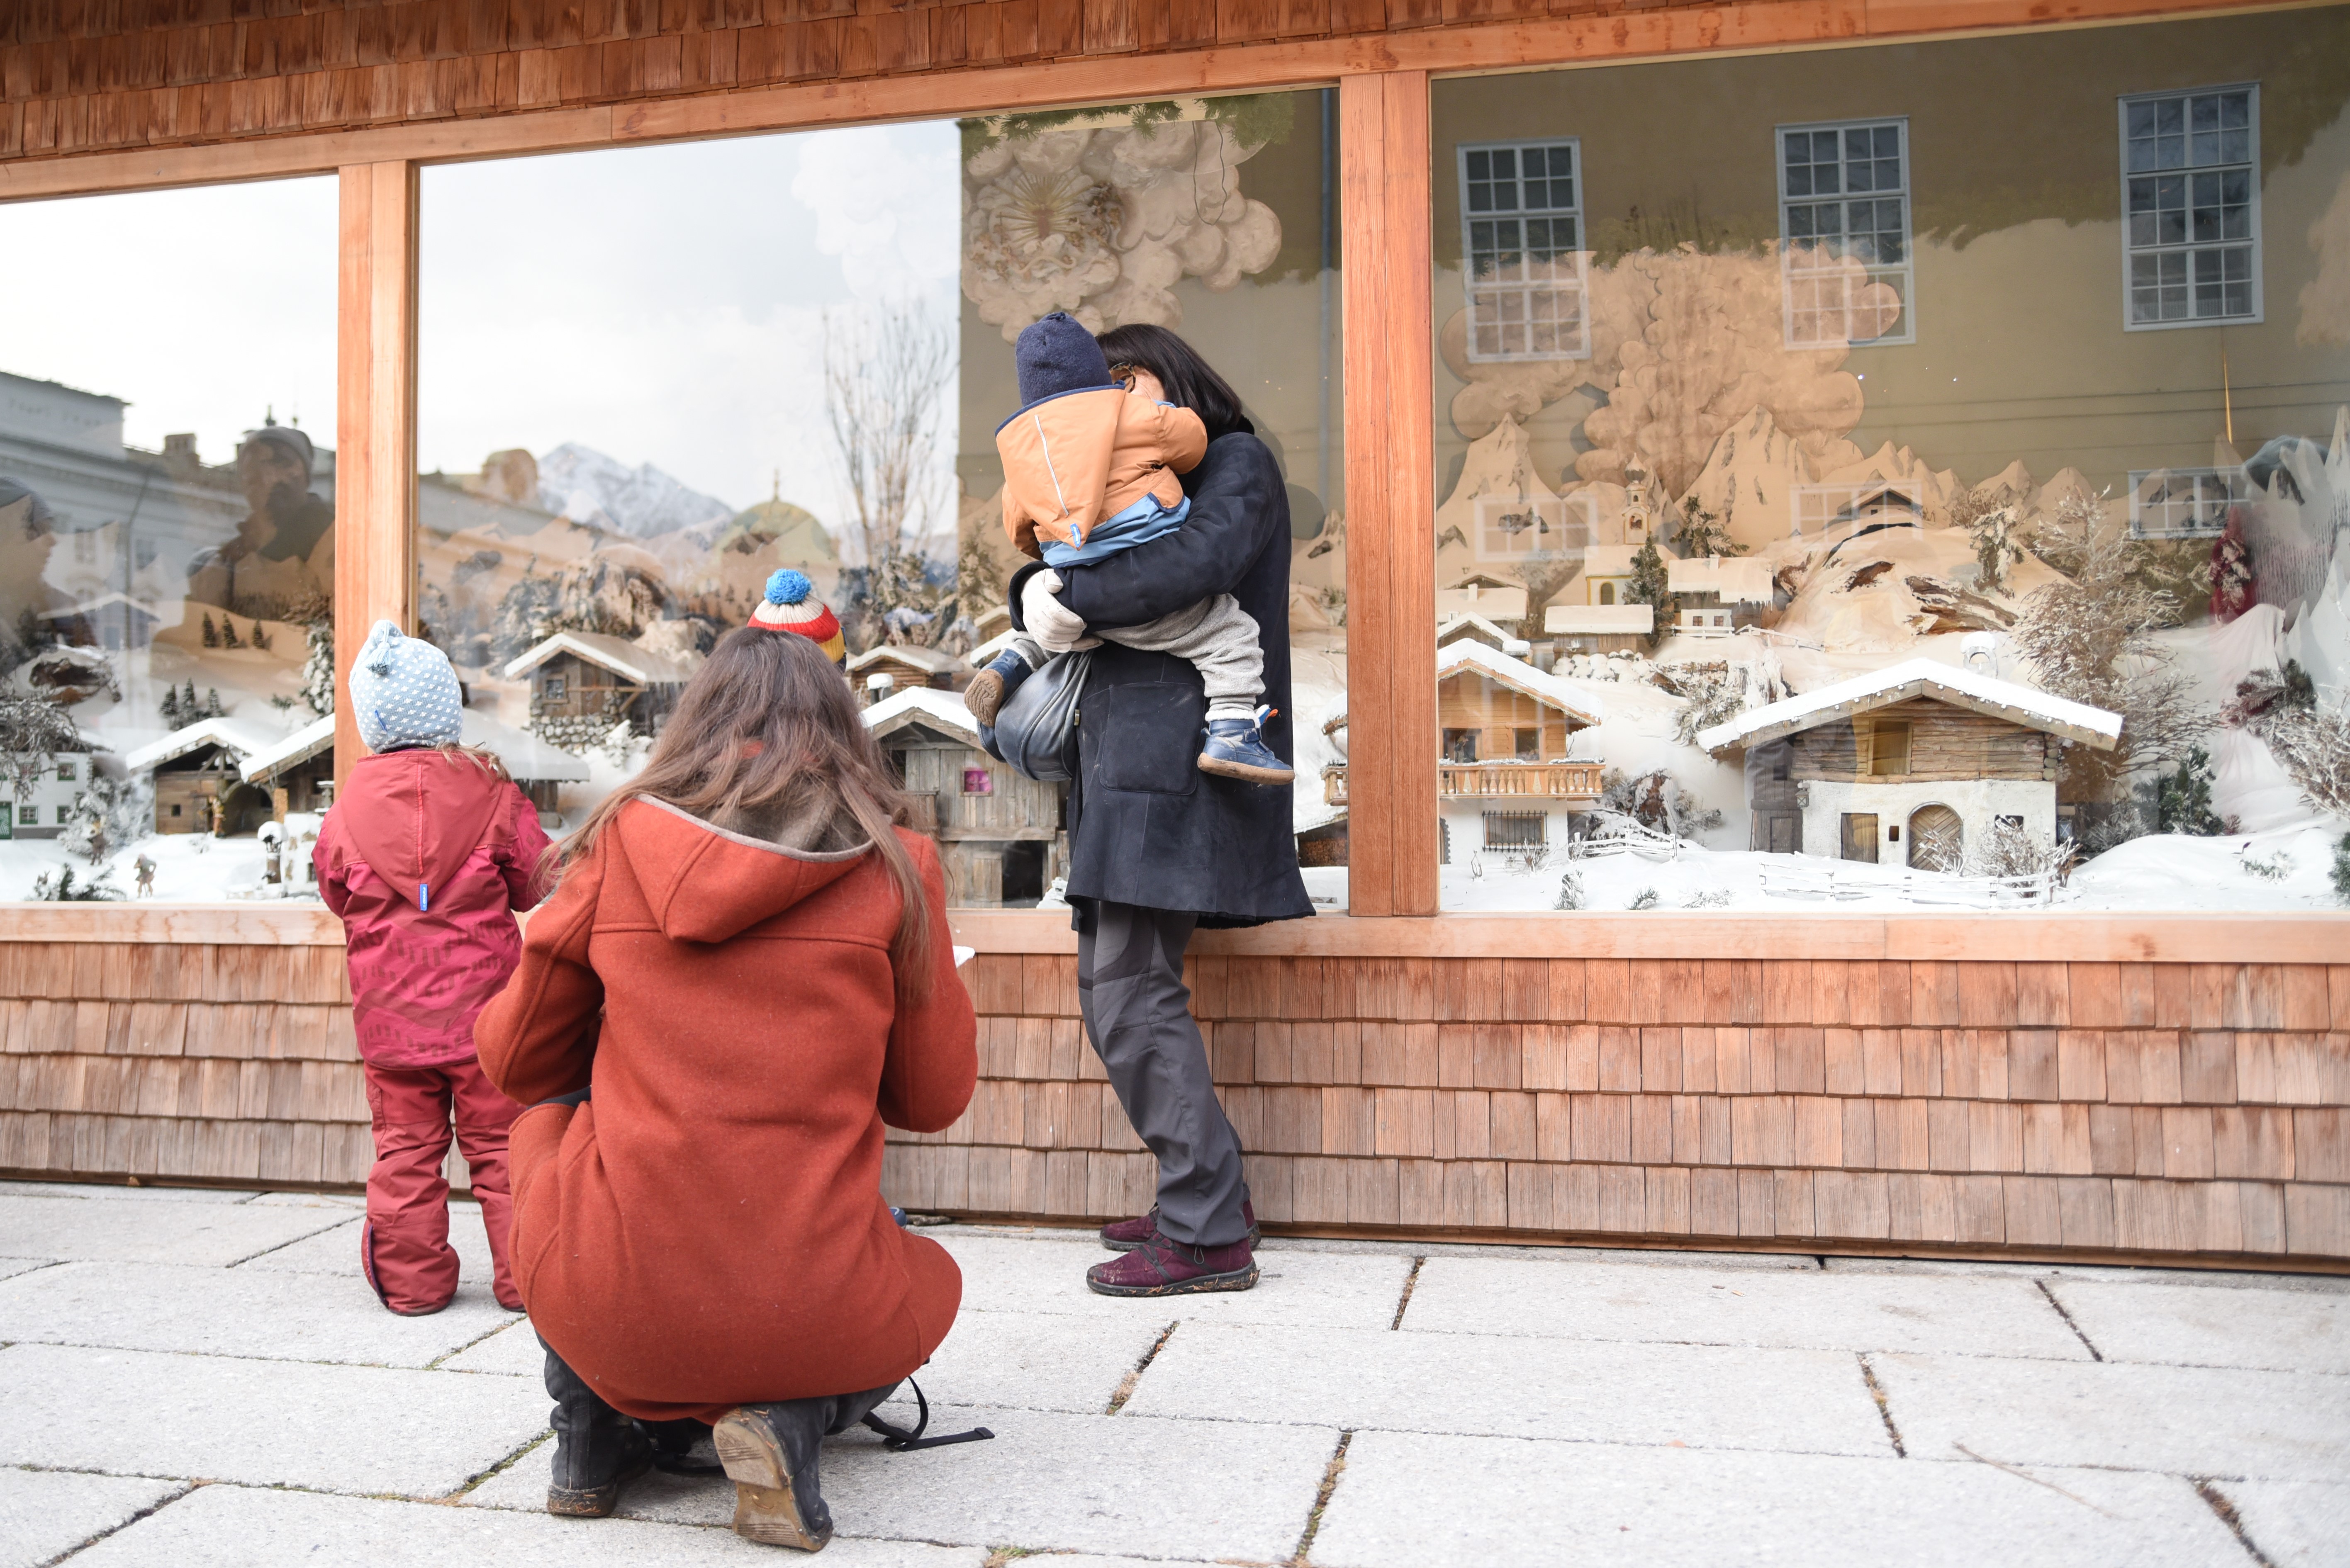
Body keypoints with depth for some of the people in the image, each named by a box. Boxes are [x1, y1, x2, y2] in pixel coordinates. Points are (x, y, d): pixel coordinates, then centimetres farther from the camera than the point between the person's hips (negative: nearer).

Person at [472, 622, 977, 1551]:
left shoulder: (617, 844, 1)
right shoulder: (894, 863, -1)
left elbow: (515, 1061, 14)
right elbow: (936, 1098, 8)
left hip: (608, 1318, 2)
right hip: (808, 1314, -1)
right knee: (931, 1280, 33)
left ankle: (589, 1434, 20)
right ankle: (792, 1422, 2)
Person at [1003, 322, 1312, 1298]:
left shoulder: (1237, 462, 4)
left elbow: (1203, 561, -17)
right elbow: (1054, 590, 19)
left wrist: (1074, 600, -14)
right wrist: (1039, 592, -4)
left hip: (1176, 750, -9)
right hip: (1127, 750, 9)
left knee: (1130, 990, -12)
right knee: (1113, 984, 7)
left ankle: (1208, 1235, -5)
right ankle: (1207, 1195, 17)